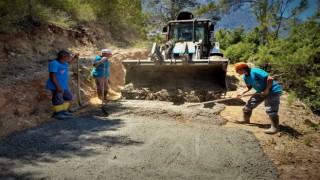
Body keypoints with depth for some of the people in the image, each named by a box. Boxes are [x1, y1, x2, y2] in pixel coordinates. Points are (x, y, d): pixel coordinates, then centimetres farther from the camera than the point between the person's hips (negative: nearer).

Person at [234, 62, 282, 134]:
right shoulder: (245, 77, 0)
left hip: (273, 91, -9)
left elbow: (270, 79, -34)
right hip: (261, 92, 9)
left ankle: (275, 127, -2)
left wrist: (266, 90, -26)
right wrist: (242, 92, -5)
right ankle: (246, 119, 30)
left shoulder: (255, 71, -29)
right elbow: (249, 87, 11)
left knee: (270, 110, -13)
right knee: (249, 104, 12)